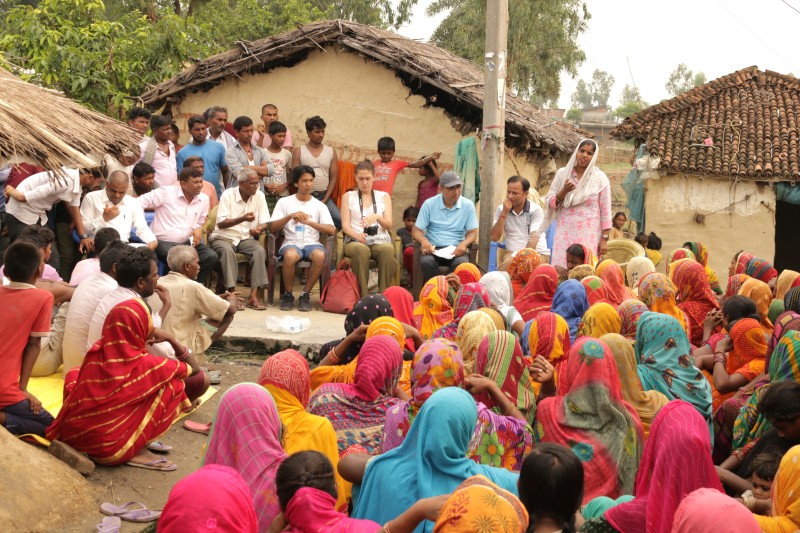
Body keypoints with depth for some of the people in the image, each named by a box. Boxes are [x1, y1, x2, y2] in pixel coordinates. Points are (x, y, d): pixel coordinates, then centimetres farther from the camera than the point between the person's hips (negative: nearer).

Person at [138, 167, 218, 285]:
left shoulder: (204, 199, 9)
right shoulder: (166, 193, -7)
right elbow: (138, 203, -7)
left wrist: (199, 229, -1)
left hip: (188, 242, 5)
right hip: (164, 242, -5)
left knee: (212, 256, -18)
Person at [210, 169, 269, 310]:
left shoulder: (259, 196, 3)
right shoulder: (228, 195, -7)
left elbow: (264, 223, 2)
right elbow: (221, 223, -14)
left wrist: (259, 229, -23)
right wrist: (243, 219, -28)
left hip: (246, 238, 3)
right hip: (223, 237, -3)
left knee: (260, 250, -27)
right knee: (227, 250, -36)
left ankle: (253, 295, -30)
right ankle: (232, 292, -34)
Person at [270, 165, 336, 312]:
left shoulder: (319, 206, 12)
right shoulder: (284, 202, 10)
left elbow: (331, 230, -2)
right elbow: (272, 228, 0)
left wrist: (309, 222, -14)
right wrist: (290, 216, -15)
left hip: (312, 243, 1)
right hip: (291, 243, -1)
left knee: (320, 255, -35)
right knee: (290, 255, -38)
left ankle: (305, 294, -16)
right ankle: (288, 294, -14)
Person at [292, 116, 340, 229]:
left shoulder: (331, 152, 8)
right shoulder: (299, 152, 2)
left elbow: (333, 178, 6)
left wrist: (324, 200, -5)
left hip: (324, 197, 1)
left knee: (340, 220, -19)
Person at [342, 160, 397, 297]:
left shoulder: (384, 196, 19)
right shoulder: (348, 197, 16)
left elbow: (389, 225, 7)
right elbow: (345, 225, 5)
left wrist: (377, 217, -16)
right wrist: (356, 234, -18)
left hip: (380, 240, 1)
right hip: (355, 241, -1)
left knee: (387, 250, -37)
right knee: (361, 250, -39)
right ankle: (362, 295, -37)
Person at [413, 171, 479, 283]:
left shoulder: (468, 205, 4)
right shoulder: (429, 204, 3)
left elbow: (472, 233, 5)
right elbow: (416, 230, 3)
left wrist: (464, 244, -20)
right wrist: (424, 240, -22)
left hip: (456, 249, 0)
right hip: (433, 248, 0)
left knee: (461, 263, -33)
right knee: (426, 261, -34)